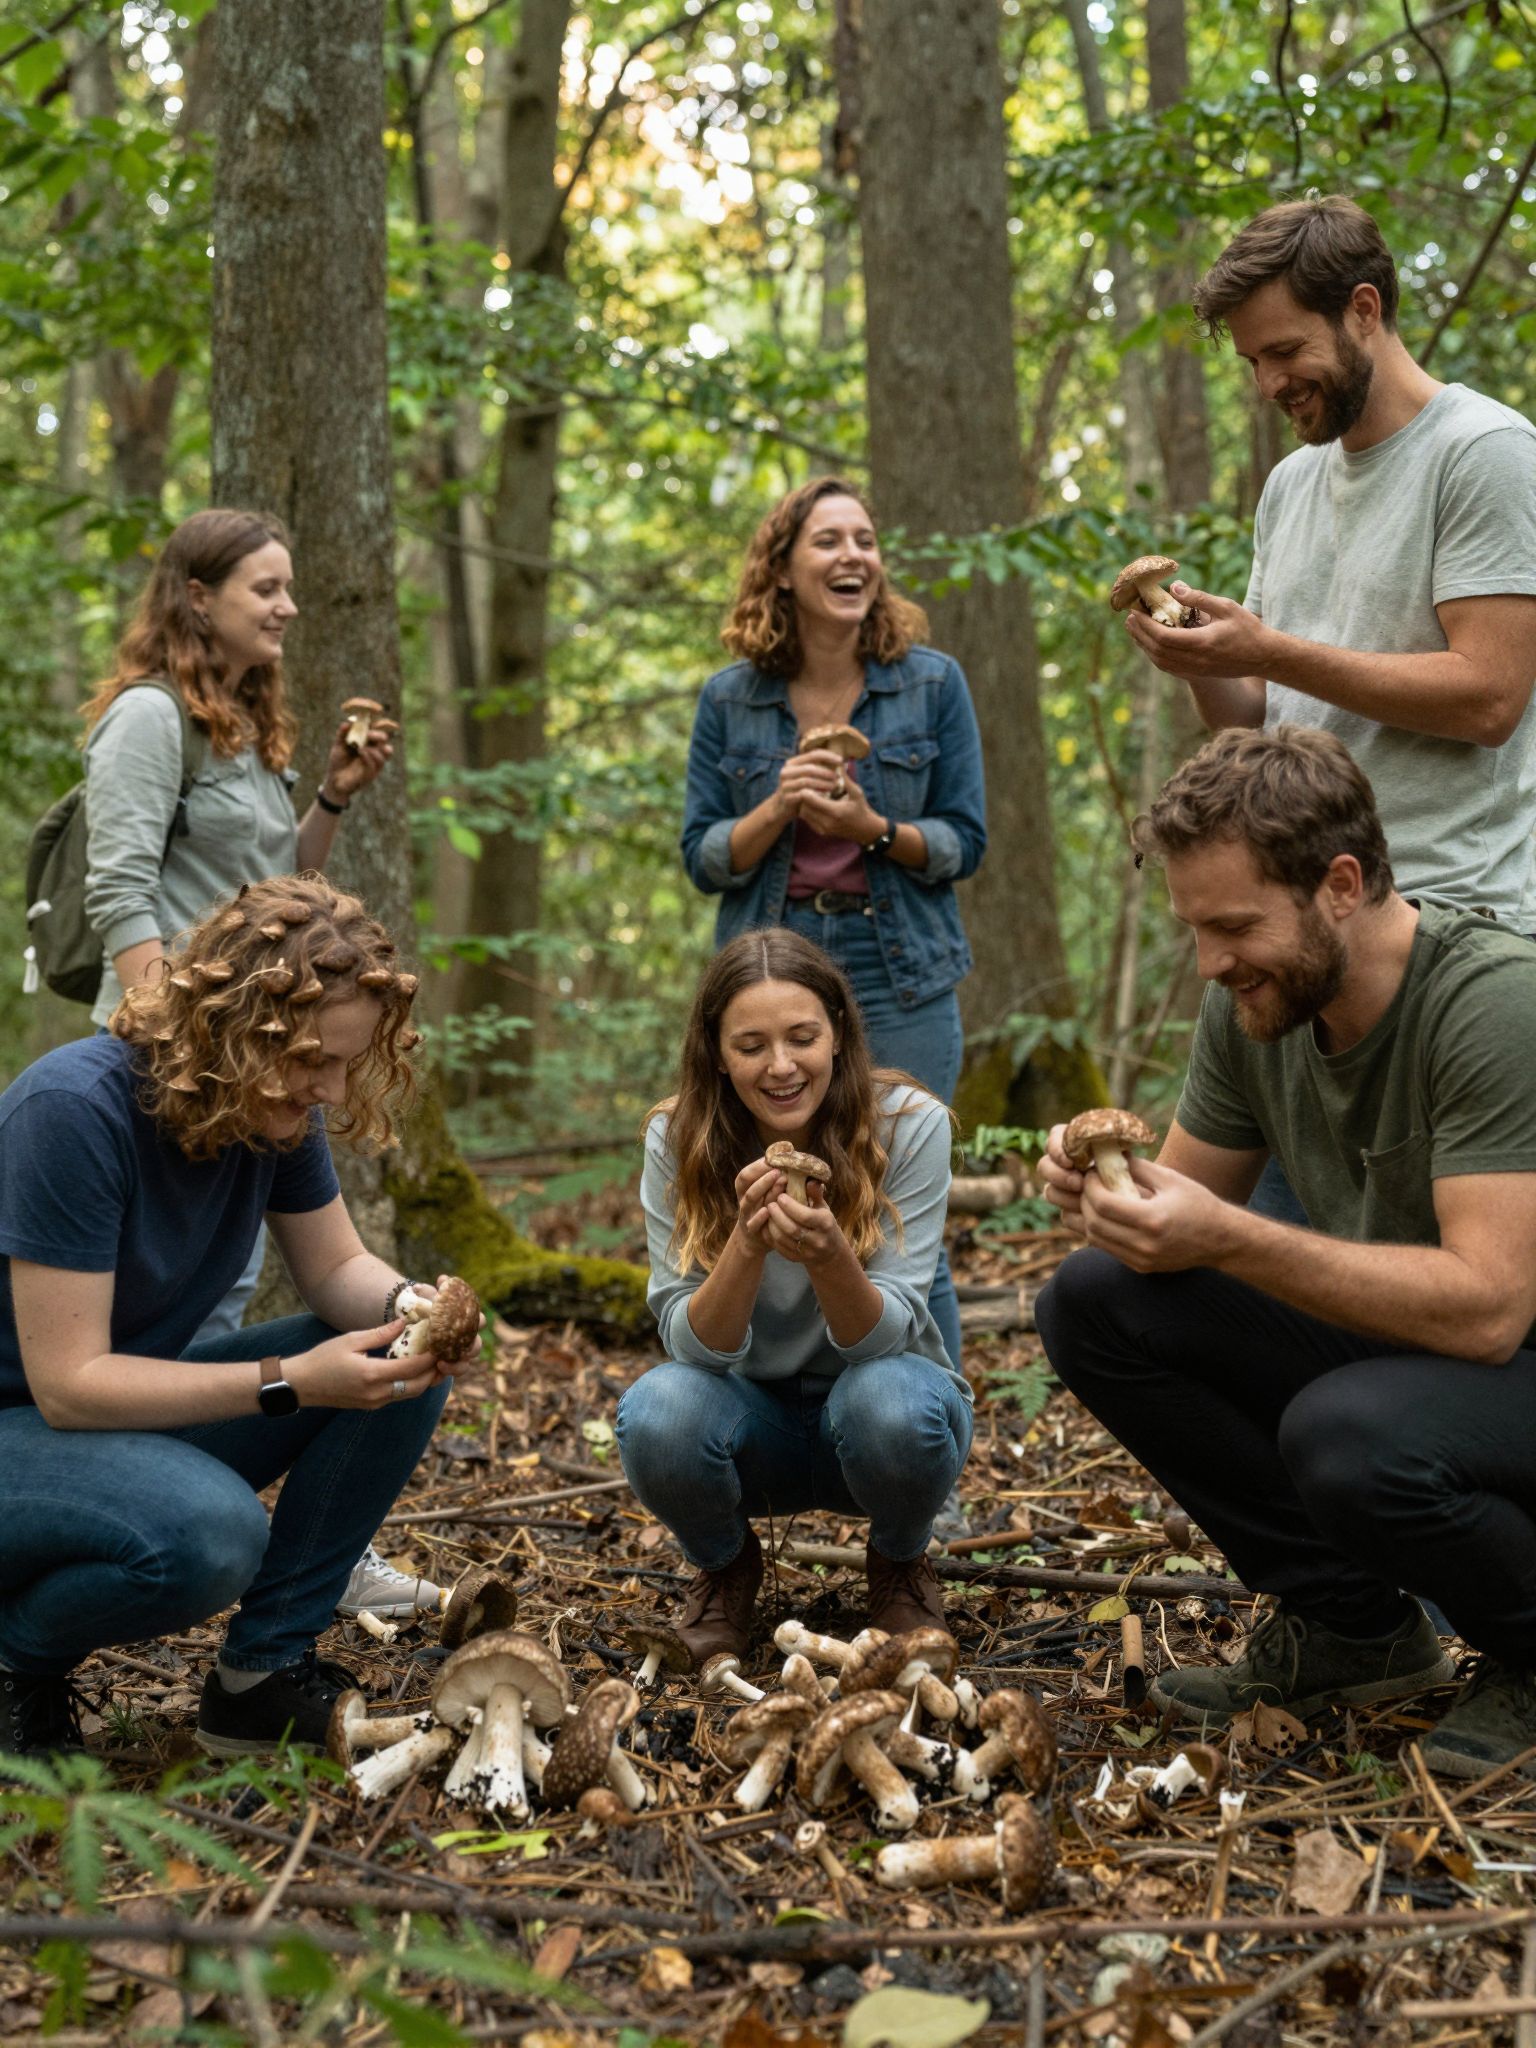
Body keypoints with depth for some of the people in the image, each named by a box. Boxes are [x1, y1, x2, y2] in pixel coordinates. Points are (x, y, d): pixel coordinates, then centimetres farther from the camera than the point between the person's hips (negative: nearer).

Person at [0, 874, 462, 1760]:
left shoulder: (279, 1109, -7)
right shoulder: (74, 1110, -28)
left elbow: (337, 1266, 4)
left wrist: (408, 1308, -20)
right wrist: (289, 1382, -33)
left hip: (134, 1408, 8)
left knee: (400, 1375, -9)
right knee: (210, 1531, -36)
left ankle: (266, 1671, -3)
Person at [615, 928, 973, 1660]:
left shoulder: (909, 1123, -18)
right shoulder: (678, 1139, -13)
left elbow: (885, 1337, -21)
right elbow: (694, 1345, -18)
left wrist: (829, 1257, -43)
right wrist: (748, 1245, -38)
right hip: (754, 1419, 1)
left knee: (887, 1403, -35)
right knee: (658, 1412, -32)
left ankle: (900, 1565, 1)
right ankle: (725, 1566, 4)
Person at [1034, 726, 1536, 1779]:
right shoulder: (1254, 1003, -4)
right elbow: (1194, 1204, 6)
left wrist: (1228, 1238, -36)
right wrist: (1112, 1192, -18)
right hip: (1378, 1345, 7)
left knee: (1349, 1436, -37)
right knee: (1091, 1302, -8)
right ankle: (1351, 1622, 3)